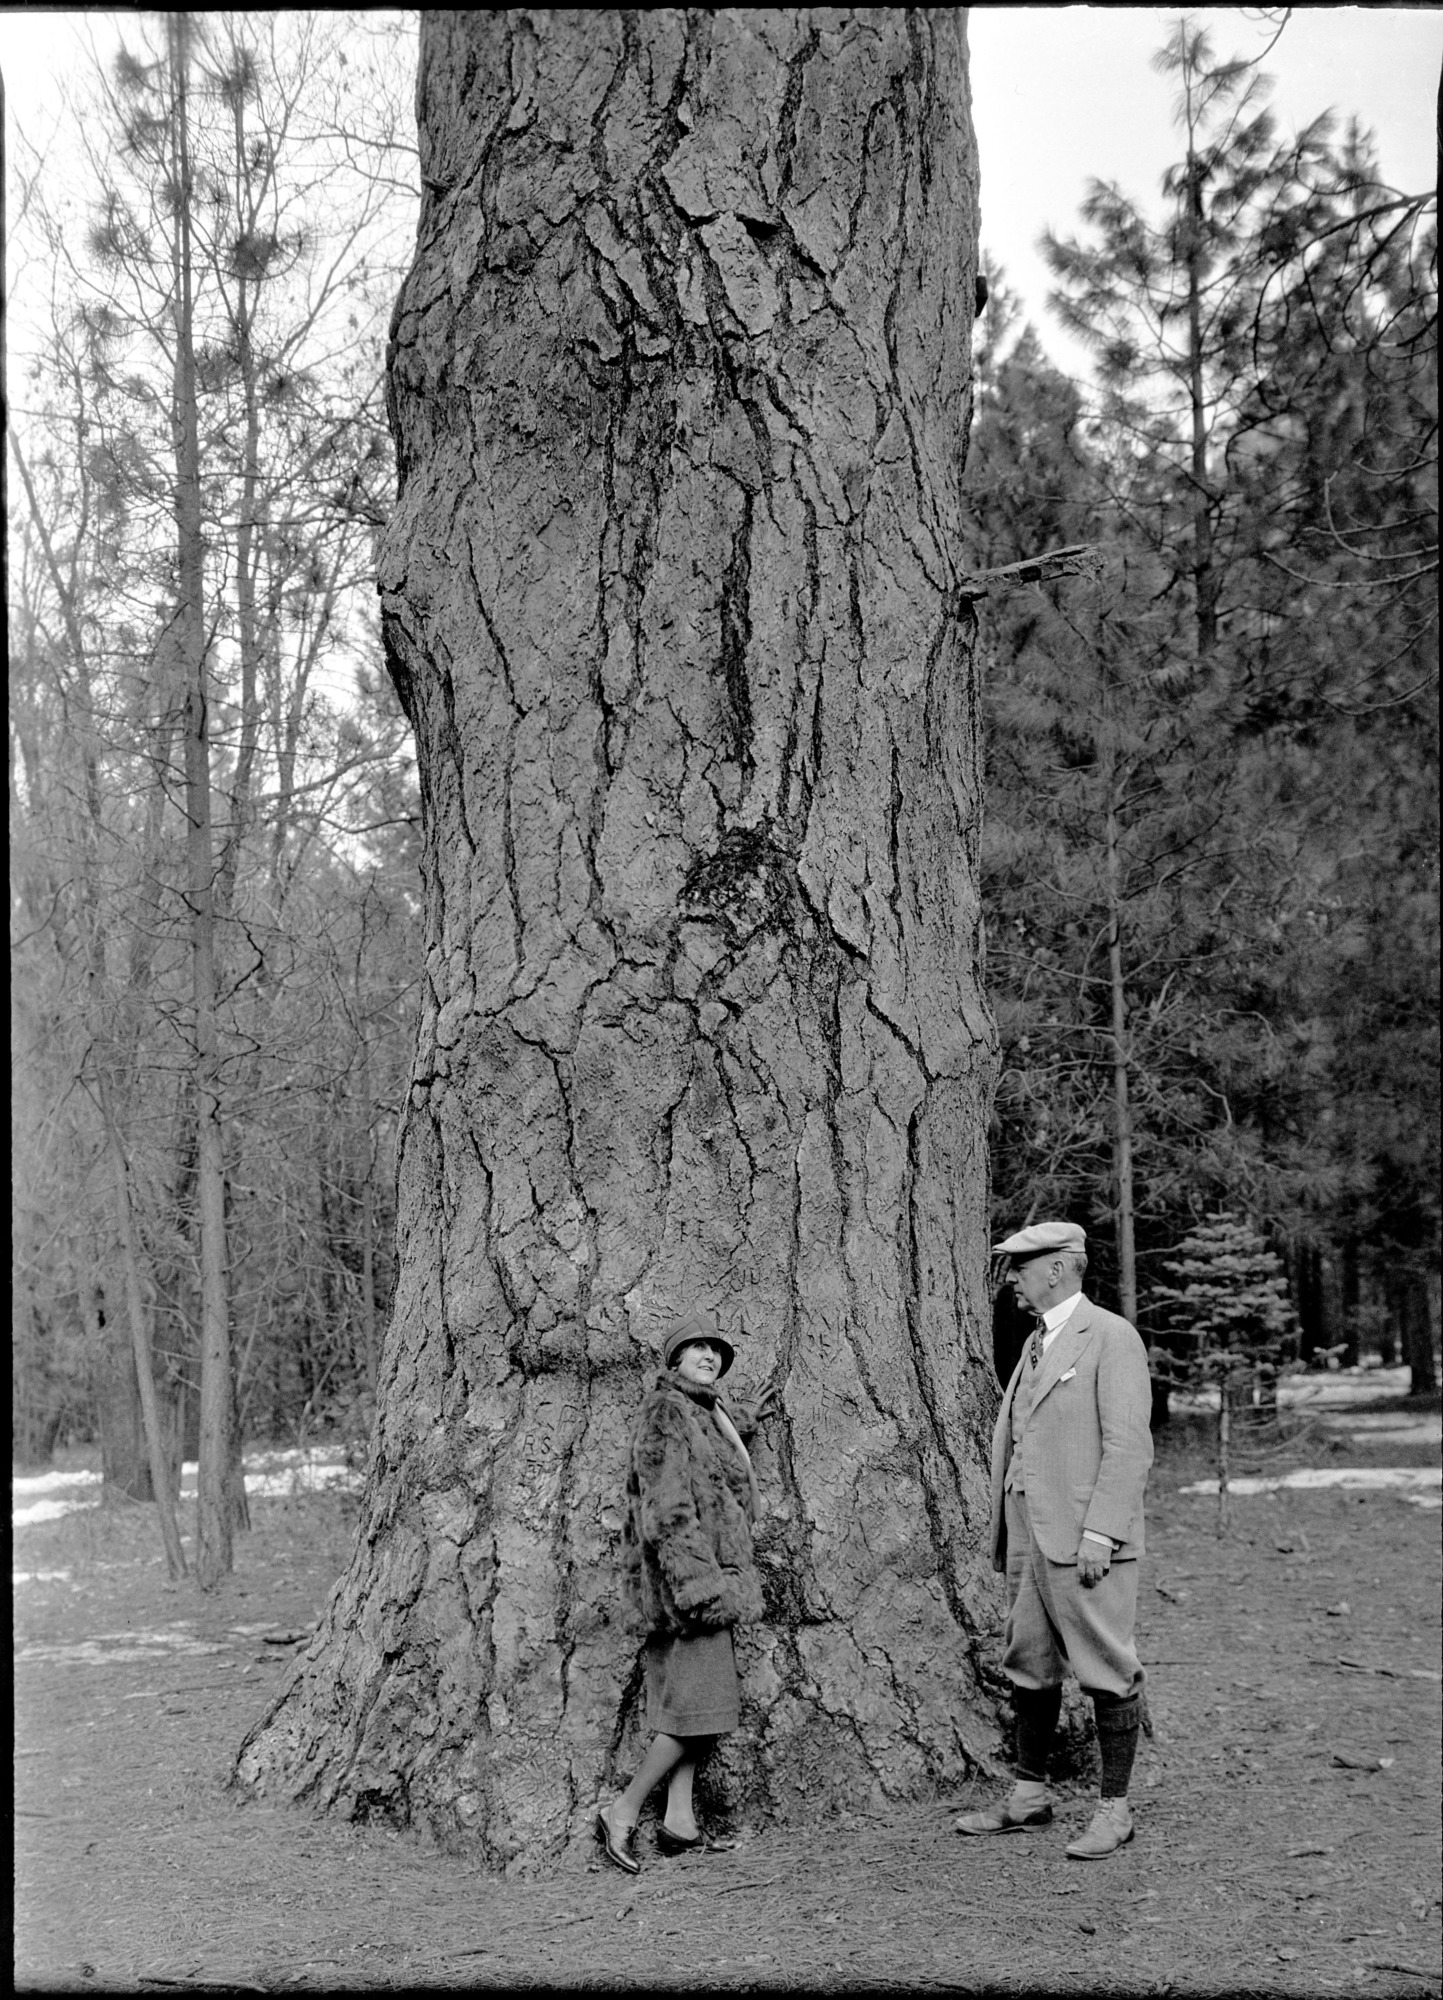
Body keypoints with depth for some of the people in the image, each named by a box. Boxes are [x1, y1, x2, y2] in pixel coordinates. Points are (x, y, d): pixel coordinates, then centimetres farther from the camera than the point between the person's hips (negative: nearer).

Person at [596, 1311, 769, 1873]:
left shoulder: (706, 1412, 16)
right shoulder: (665, 1410, -12)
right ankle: (622, 1812, -3)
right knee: (700, 1701, -9)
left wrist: (743, 1423, 47)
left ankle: (679, 1822, 12)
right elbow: (668, 1506, -19)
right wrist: (697, 1580, -24)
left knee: (690, 1701, 9)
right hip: (684, 1570, -10)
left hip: (708, 1569, 10)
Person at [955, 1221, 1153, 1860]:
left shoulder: (1111, 1337, -8)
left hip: (1084, 1539, -8)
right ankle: (1029, 1796, 25)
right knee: (1028, 1667, 14)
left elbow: (1129, 1445, -14)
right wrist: (1003, 1531, 15)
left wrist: (1100, 1532, -20)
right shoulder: (1035, 1343, 17)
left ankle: (1114, 1809, 8)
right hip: (1028, 1533, 9)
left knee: (1107, 1675, -1)